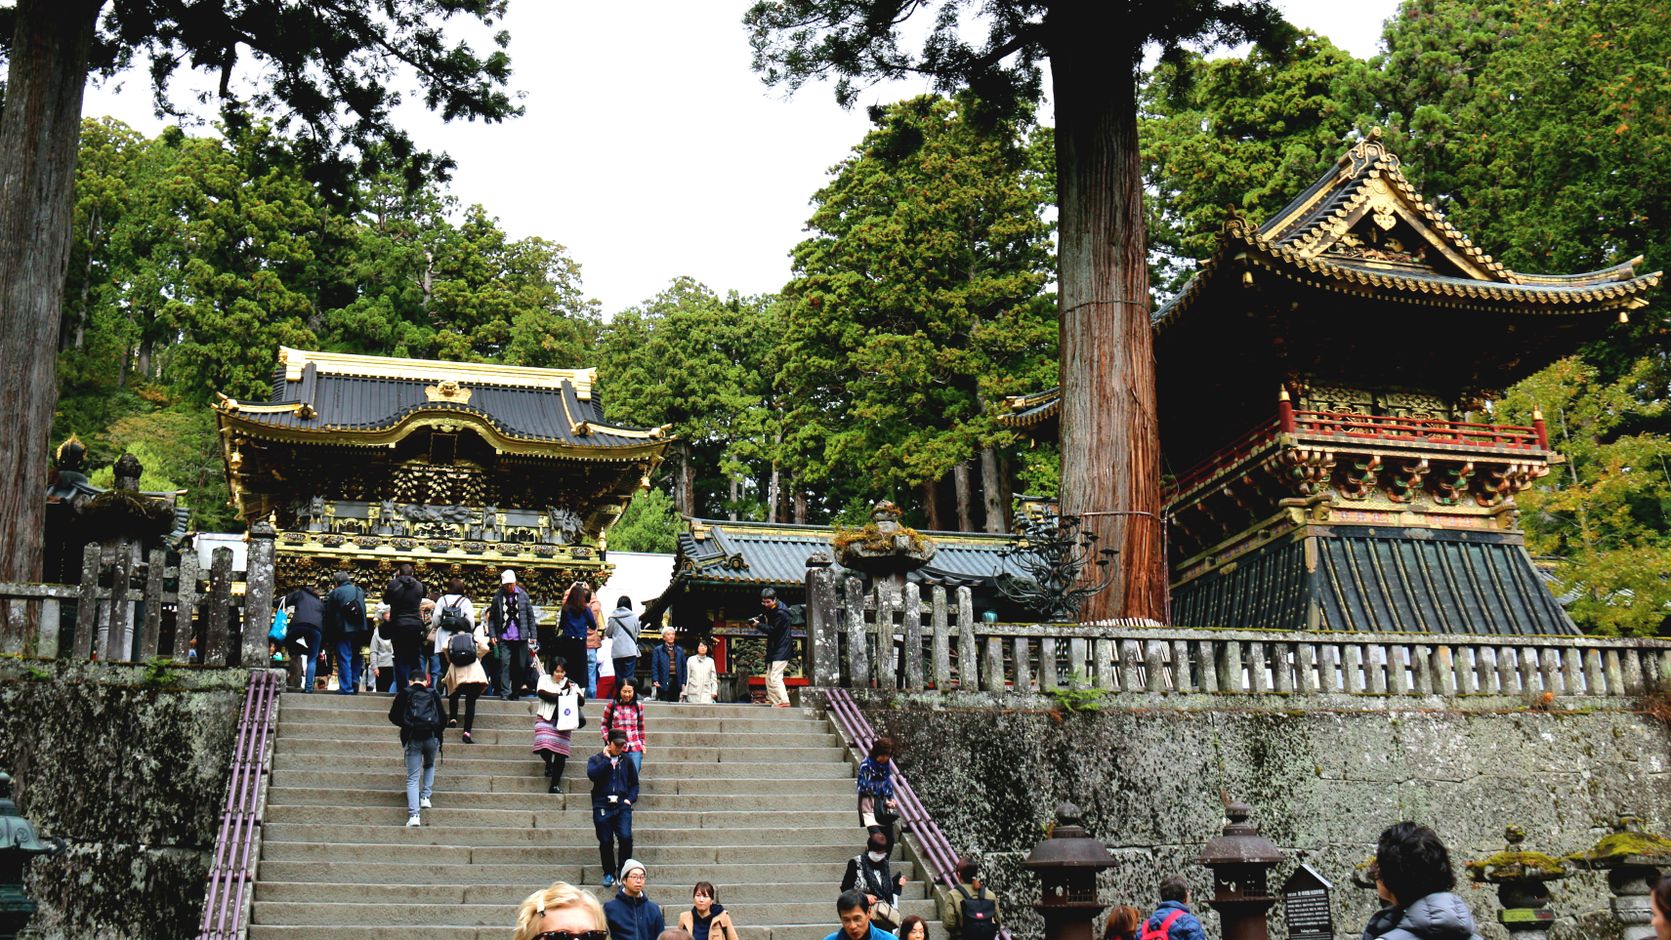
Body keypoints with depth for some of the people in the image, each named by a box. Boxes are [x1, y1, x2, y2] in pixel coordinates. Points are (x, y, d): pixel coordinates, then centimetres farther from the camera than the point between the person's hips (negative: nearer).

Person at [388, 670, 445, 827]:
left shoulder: (404, 694, 8)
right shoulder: (434, 694, 10)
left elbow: (393, 717, 9)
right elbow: (442, 718, 11)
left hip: (413, 739, -1)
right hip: (432, 737, 1)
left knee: (412, 778, 2)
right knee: (429, 765, 31)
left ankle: (413, 815, -10)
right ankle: (425, 796, 18)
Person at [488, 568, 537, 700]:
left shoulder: (523, 595, 2)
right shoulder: (497, 598, 0)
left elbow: (530, 616, 6)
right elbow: (491, 618, 6)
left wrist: (533, 635, 2)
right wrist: (492, 635, -3)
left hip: (521, 638, 1)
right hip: (504, 638, -1)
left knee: (521, 665, 6)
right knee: (505, 663, -11)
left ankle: (516, 693, 18)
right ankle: (505, 692, -9)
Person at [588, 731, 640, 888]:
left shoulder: (627, 761, 14)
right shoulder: (596, 760, 7)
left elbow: (634, 783, 20)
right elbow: (592, 775, -14)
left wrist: (630, 799, 3)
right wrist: (607, 759, -9)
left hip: (622, 806, 1)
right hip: (602, 806, -1)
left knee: (625, 837, -16)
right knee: (606, 842, 0)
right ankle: (609, 874, 15)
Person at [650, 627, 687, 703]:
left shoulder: (680, 650, 15)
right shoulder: (658, 650, 5)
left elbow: (683, 667, 14)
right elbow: (654, 667, -1)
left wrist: (683, 683, 6)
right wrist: (655, 681, -14)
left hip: (676, 681, 3)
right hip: (664, 682, -3)